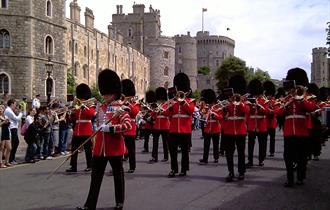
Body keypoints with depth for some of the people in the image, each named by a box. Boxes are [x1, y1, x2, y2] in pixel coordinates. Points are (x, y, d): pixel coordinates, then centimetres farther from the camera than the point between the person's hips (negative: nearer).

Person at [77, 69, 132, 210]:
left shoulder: (120, 108, -7)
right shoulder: (99, 107, 11)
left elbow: (128, 125, -19)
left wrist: (110, 128, -25)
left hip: (115, 147, -5)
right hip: (100, 147, 6)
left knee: (118, 174, 8)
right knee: (96, 176, 5)